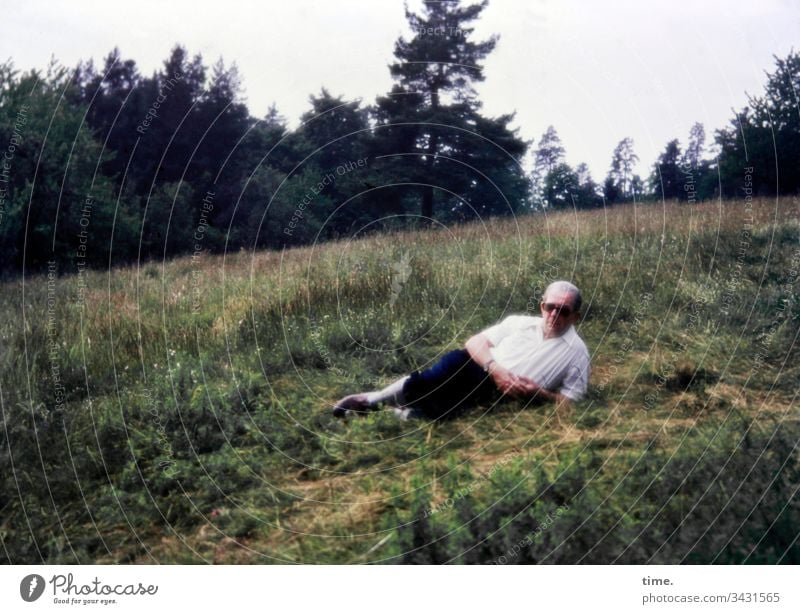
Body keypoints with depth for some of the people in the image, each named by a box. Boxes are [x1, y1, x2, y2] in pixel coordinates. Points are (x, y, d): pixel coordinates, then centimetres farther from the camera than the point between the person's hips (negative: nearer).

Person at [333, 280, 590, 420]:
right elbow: (474, 342, 7)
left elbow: (570, 402, 6)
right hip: (481, 372, 2)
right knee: (457, 360, -35)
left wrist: (539, 393, -13)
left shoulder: (576, 351, 7)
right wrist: (496, 369, -12)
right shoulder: (519, 323, 13)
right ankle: (375, 398, -27)